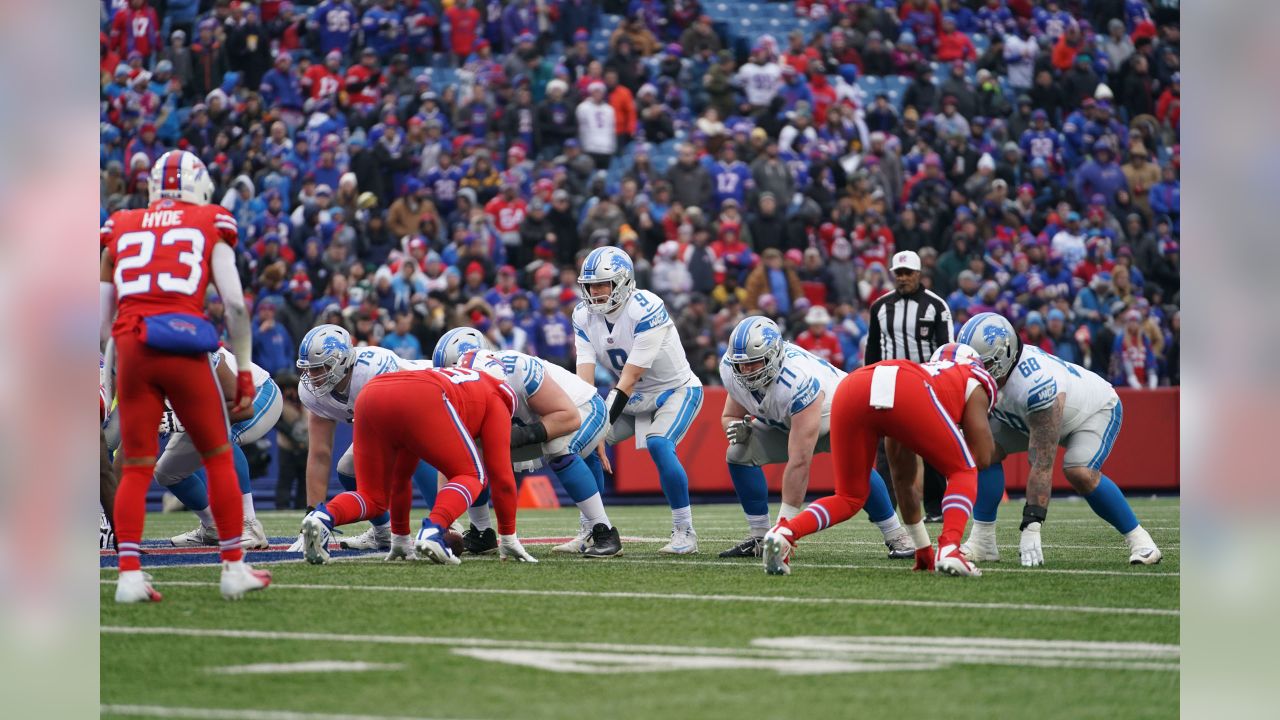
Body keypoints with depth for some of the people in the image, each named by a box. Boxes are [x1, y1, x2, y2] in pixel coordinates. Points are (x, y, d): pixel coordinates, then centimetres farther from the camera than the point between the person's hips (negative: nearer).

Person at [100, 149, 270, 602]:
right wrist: (244, 371, 8)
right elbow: (234, 303, 2)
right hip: (183, 350, -2)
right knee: (218, 458, 12)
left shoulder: (120, 229, 17)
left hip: (130, 349, 2)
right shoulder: (211, 226, 10)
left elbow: (101, 316, 17)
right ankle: (234, 568, 14)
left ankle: (129, 574, -1)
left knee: (136, 467, 8)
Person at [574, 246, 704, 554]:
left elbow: (629, 378, -29)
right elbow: (584, 378, -15)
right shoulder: (585, 316, -8)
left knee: (658, 446, -30)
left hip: (676, 390, -7)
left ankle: (684, 533, -19)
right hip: (635, 397, 7)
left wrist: (603, 425, -31)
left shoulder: (646, 310, -28)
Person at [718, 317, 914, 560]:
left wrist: (784, 524, -40)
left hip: (833, 412, -6)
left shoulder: (799, 381, -44)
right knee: (739, 455, -14)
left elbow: (799, 462, -43)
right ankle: (759, 537, -3)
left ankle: (896, 537, -18)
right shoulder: (732, 371, -23)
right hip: (784, 422, 7)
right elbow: (730, 415, 0)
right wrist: (735, 426, -28)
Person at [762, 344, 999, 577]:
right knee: (963, 472, 19)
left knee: (850, 497, 22)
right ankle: (949, 549, -4)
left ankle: (784, 532, -4)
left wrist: (923, 547, 57)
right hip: (907, 394, -5)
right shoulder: (975, 381, 34)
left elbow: (903, 478, 50)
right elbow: (982, 459, 26)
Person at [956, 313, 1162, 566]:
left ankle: (1137, 538, -14)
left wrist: (1031, 527, -42)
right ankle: (983, 541, -10)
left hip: (1098, 410, -7)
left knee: (1079, 472, -32)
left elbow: (1042, 465, -42)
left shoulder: (1036, 386, -43)